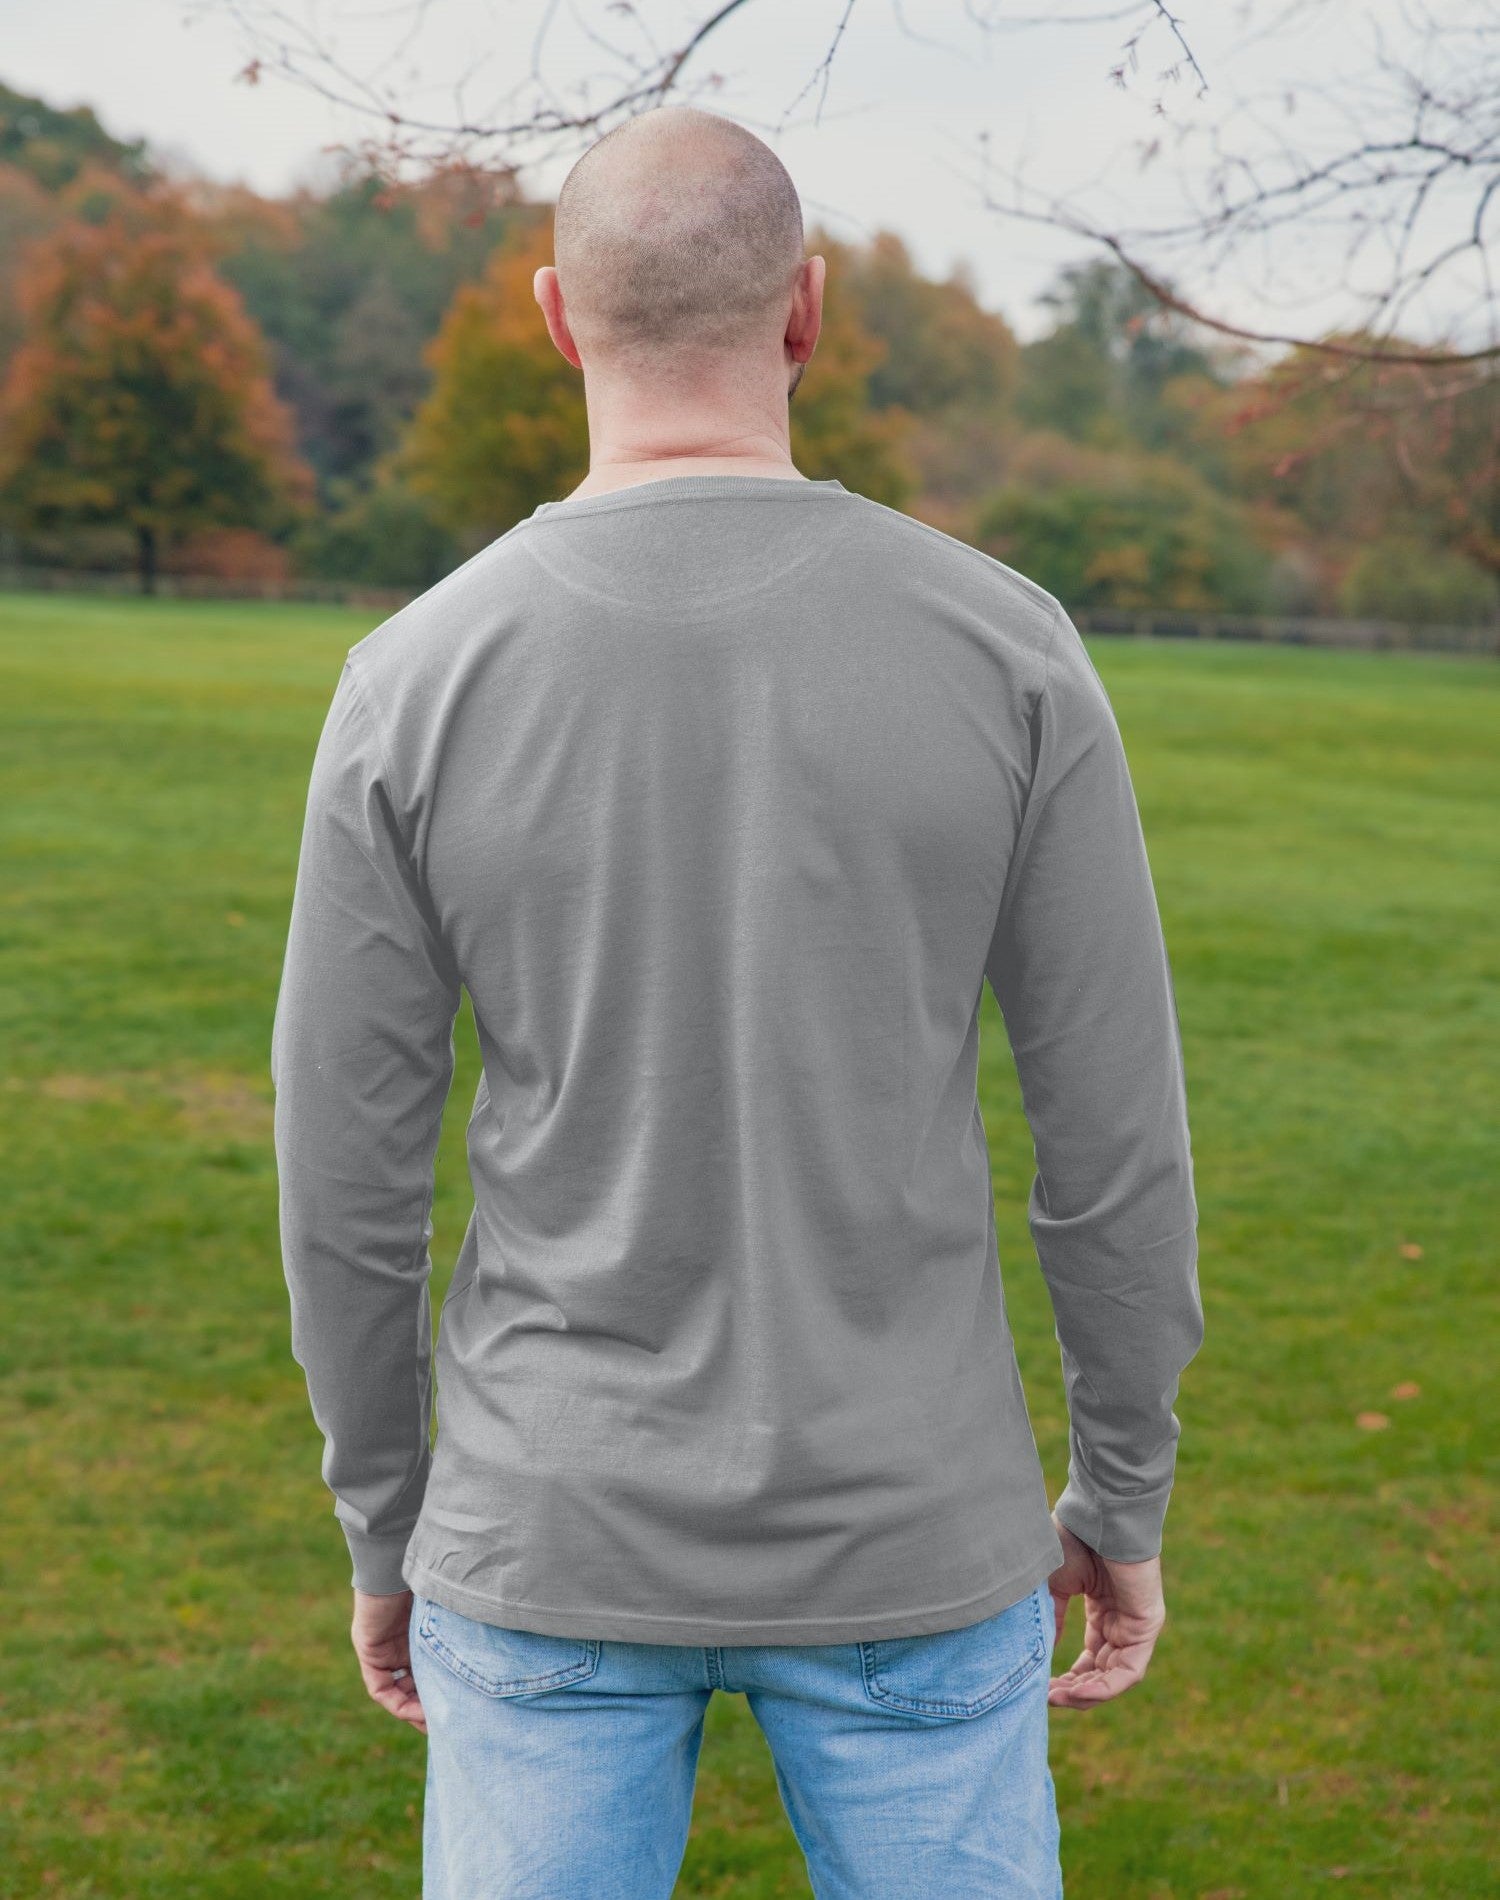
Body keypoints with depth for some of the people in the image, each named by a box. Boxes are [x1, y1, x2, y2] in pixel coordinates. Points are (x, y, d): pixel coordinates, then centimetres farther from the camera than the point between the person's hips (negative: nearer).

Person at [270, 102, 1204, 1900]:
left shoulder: (411, 684, -12)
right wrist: (1124, 1499, 8)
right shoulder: (1005, 646, -12)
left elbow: (345, 1177, -6)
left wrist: (382, 1531, 11)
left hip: (561, 1542, 0)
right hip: (902, 1537, 0)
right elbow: (1117, 1136, -7)